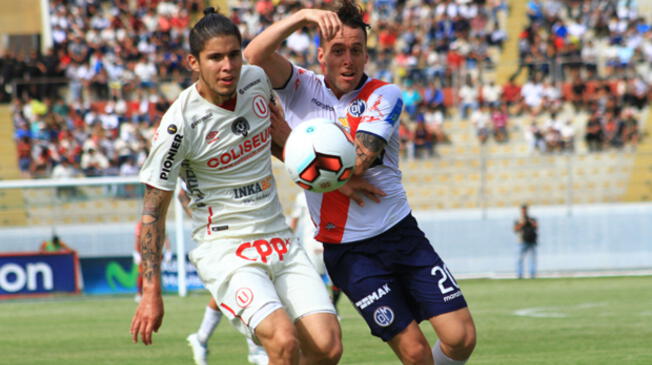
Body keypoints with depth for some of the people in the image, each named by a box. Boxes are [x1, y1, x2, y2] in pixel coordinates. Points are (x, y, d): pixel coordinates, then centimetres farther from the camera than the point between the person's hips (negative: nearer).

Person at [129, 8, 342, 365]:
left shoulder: (256, 79, -1)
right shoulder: (180, 124, -17)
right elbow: (153, 208, -10)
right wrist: (151, 292, -12)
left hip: (278, 239, 6)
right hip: (224, 251, -6)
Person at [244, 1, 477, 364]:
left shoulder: (385, 95, -1)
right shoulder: (301, 87, 2)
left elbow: (359, 158, -18)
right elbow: (255, 56, -17)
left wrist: (284, 133, -15)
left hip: (400, 234, 1)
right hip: (348, 249, -1)